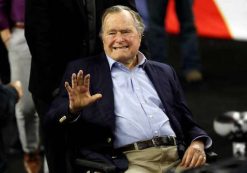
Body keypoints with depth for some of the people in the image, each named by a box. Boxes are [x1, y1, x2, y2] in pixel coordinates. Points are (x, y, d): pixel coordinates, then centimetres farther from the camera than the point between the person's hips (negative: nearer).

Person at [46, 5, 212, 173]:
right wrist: (73, 108, -16)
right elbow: (52, 122, 7)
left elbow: (187, 121, 21)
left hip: (177, 157, 3)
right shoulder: (83, 71, 12)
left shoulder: (164, 72, 22)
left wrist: (197, 143, -1)